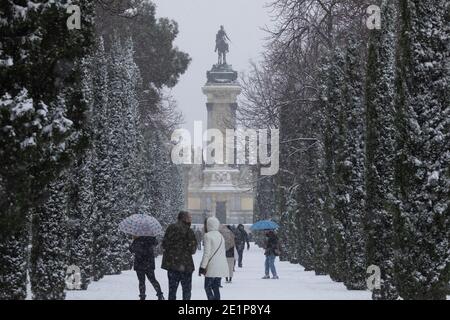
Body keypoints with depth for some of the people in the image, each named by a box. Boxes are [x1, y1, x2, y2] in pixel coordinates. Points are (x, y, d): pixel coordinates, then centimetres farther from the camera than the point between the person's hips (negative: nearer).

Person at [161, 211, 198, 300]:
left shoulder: (170, 228, 5)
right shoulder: (188, 231, -11)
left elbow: (164, 244, 7)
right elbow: (193, 249, -11)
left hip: (170, 263, 5)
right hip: (185, 265, -5)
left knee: (172, 288, 13)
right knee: (186, 289, 5)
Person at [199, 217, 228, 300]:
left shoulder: (208, 235, -9)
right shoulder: (220, 236, 16)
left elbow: (206, 253, -14)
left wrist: (202, 267, -12)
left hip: (212, 267, -8)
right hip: (221, 267, 8)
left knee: (207, 287, -2)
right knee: (216, 287, 13)